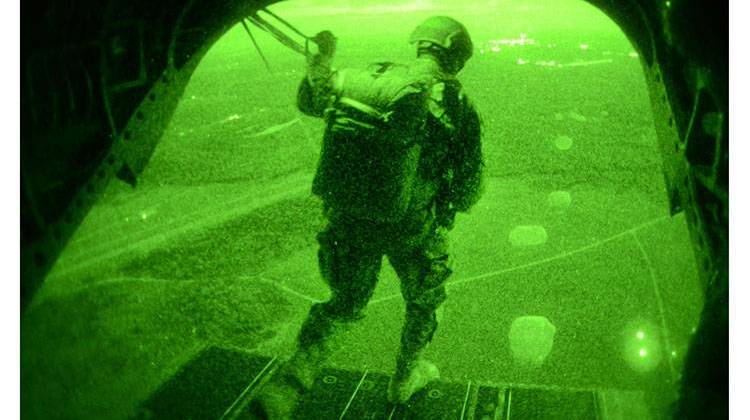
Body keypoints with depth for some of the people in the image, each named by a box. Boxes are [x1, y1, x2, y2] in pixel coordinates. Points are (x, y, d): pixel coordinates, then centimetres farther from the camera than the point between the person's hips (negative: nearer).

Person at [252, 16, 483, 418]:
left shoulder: (371, 79, -2)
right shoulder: (457, 104, -10)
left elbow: (308, 101, 11)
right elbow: (468, 188, -5)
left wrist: (322, 57, 23)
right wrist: (448, 209, 16)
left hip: (350, 219, 3)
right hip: (412, 228, -3)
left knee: (344, 304, 22)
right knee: (423, 301, 27)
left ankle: (287, 386, 9)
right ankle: (405, 377, 47)